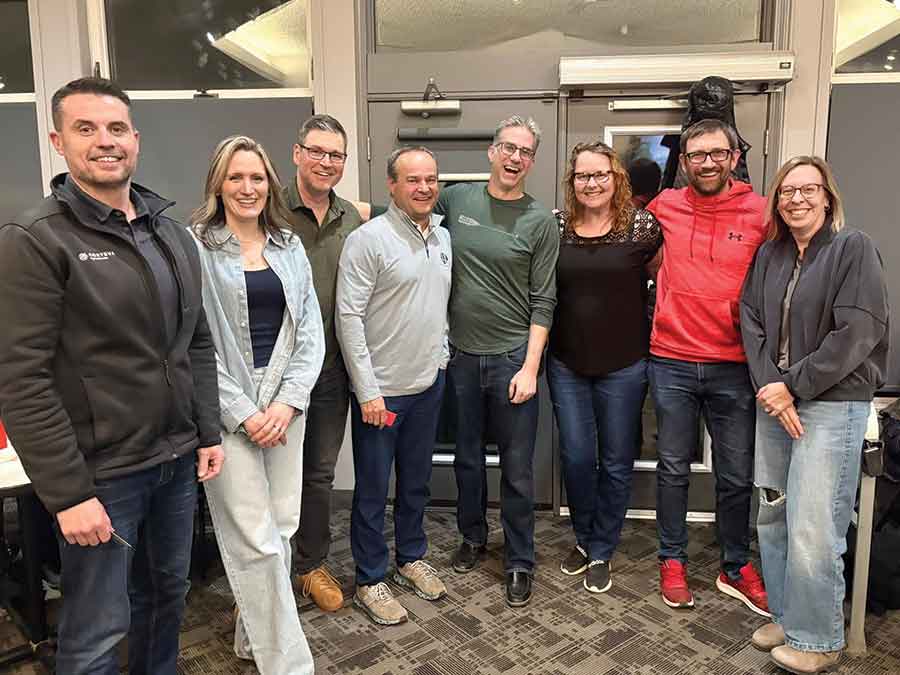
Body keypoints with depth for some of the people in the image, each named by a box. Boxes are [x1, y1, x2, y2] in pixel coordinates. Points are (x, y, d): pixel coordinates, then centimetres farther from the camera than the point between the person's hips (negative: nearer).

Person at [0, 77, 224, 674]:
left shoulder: (174, 235, 8)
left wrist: (209, 433, 8)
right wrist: (67, 493, -18)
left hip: (177, 462, 6)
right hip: (100, 474, -6)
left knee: (169, 595, 21)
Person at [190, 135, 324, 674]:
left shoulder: (289, 246, 10)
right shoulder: (196, 247, -4)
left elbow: (310, 329, 6)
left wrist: (288, 402, -6)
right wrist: (242, 411, -11)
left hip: (285, 404, 5)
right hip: (227, 407, -4)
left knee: (282, 527, 9)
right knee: (257, 540, -4)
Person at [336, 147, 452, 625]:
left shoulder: (443, 238, 8)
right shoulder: (368, 239, -14)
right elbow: (349, 317, -17)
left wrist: (441, 353, 12)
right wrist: (368, 390, -18)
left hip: (429, 383, 7)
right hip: (381, 389, -6)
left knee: (417, 480, 20)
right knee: (373, 490, 7)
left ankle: (411, 557, 39)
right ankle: (370, 581, 23)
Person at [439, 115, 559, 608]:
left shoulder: (540, 221, -4)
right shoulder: (457, 199, 3)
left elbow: (543, 302, -6)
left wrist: (530, 366, -11)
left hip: (512, 358, -2)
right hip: (460, 354, 3)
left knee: (517, 468, 5)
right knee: (467, 456, 17)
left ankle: (520, 562, 22)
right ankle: (473, 536, 38)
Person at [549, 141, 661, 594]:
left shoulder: (642, 227, -6)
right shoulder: (554, 227, 0)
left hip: (624, 365, -1)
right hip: (567, 363, 2)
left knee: (616, 462, 9)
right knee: (576, 457, 8)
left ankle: (601, 552, 28)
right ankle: (583, 538, 33)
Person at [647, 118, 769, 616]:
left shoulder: (761, 212, -2)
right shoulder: (665, 207, 3)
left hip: (733, 365, 0)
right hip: (672, 362, 1)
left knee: (737, 475, 10)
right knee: (673, 469, 11)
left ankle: (735, 567, 30)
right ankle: (672, 560, 28)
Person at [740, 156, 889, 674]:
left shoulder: (854, 248, -4)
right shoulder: (769, 255, 11)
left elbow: (855, 334, -12)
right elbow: (751, 321, 4)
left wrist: (792, 386, -12)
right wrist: (769, 388, -9)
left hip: (833, 404, -5)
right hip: (774, 400, 6)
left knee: (813, 530, -5)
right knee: (773, 518, 11)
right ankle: (786, 617, 28)